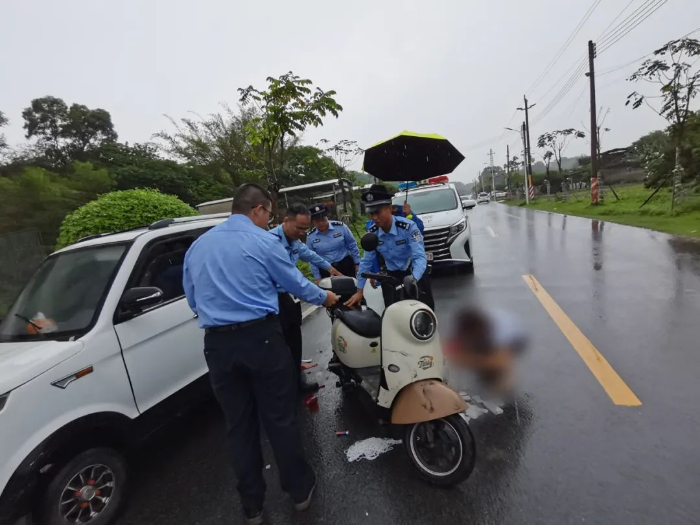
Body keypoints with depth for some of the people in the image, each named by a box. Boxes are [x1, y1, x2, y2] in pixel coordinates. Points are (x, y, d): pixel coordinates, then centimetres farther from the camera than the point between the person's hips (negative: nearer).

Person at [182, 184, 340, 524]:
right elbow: (297, 284, 2)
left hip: (217, 344, 5)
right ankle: (300, 491, 29)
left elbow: (192, 298, 18)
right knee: (280, 418, 11)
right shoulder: (262, 241, -6)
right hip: (260, 338, -4)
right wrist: (326, 298, 20)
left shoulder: (197, 246, 11)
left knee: (238, 425, 16)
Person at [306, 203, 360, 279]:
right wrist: (317, 277, 2)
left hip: (346, 266, 0)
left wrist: (357, 263, 2)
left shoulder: (340, 226, -11)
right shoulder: (310, 236, -5)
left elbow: (352, 245, -1)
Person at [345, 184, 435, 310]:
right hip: (392, 276, 4)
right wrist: (359, 290, -3)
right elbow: (366, 261, -2)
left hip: (415, 273, -3)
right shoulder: (372, 233, -8)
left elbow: (420, 257, -30)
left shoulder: (408, 227, -23)